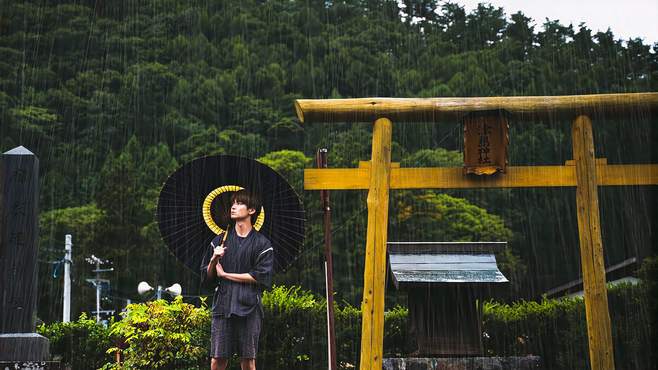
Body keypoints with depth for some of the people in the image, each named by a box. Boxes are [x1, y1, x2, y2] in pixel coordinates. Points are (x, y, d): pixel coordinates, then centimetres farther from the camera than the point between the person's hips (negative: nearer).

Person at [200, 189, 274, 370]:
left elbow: (261, 277, -7)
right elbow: (206, 277, 14)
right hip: (222, 306, 2)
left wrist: (225, 274, -2)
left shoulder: (262, 244, 2)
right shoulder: (220, 240, 13)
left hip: (249, 308, -2)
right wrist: (214, 260, -7)